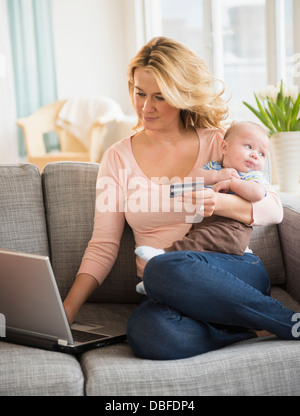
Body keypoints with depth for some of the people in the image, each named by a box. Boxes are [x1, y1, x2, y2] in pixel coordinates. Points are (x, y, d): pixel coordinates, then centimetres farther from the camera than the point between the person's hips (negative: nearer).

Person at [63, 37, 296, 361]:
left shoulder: (218, 142, 8)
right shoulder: (119, 158, 10)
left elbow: (273, 209, 3)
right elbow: (103, 246, 7)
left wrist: (219, 203, -18)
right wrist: (67, 310, -7)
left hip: (234, 274, -1)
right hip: (167, 290, 2)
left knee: (164, 271, -37)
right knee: (147, 334, -36)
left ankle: (289, 322, -18)